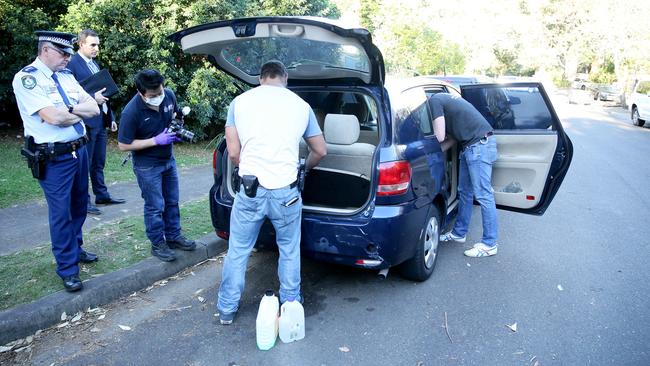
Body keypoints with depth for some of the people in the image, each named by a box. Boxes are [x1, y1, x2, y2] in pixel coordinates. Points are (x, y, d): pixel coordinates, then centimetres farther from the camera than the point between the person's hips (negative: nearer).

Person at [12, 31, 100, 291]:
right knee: (61, 212, 1)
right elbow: (53, 117, -23)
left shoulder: (66, 76, 10)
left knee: (79, 205, 19)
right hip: (54, 159, -7)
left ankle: (75, 248, 39)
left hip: (80, 150, 7)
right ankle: (67, 269, 14)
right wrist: (80, 112, -5)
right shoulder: (26, 78, -12)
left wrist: (69, 109, -14)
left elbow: (94, 109, 3)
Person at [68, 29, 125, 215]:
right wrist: (92, 98, -22)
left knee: (99, 162, 16)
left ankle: (102, 195, 26)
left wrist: (111, 117, 17)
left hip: (100, 121, 8)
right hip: (86, 122, -8)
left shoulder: (95, 64, 16)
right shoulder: (72, 64, -10)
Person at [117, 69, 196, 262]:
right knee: (155, 207, 3)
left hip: (169, 159, 6)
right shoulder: (131, 112, -26)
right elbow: (123, 145, -19)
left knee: (172, 201, 17)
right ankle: (158, 244, 21)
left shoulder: (169, 95, -10)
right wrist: (156, 140, -25)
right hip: (147, 165, -6)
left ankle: (173, 236, 33)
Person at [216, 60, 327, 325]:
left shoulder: (240, 101, 6)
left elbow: (233, 154, 4)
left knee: (237, 251, 16)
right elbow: (320, 151, 16)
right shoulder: (301, 105, 7)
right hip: (285, 191, 0)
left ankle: (227, 309, 29)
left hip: (250, 190, 0)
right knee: (289, 251, 20)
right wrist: (305, 167, 36)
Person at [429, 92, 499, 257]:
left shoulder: (434, 101, -8)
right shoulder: (443, 99, 21)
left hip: (480, 144, -10)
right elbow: (453, 137, 19)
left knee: (483, 194, -6)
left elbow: (439, 137, -12)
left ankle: (489, 244, 0)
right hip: (469, 146, 10)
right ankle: (459, 233, 29)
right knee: (465, 192, 16)